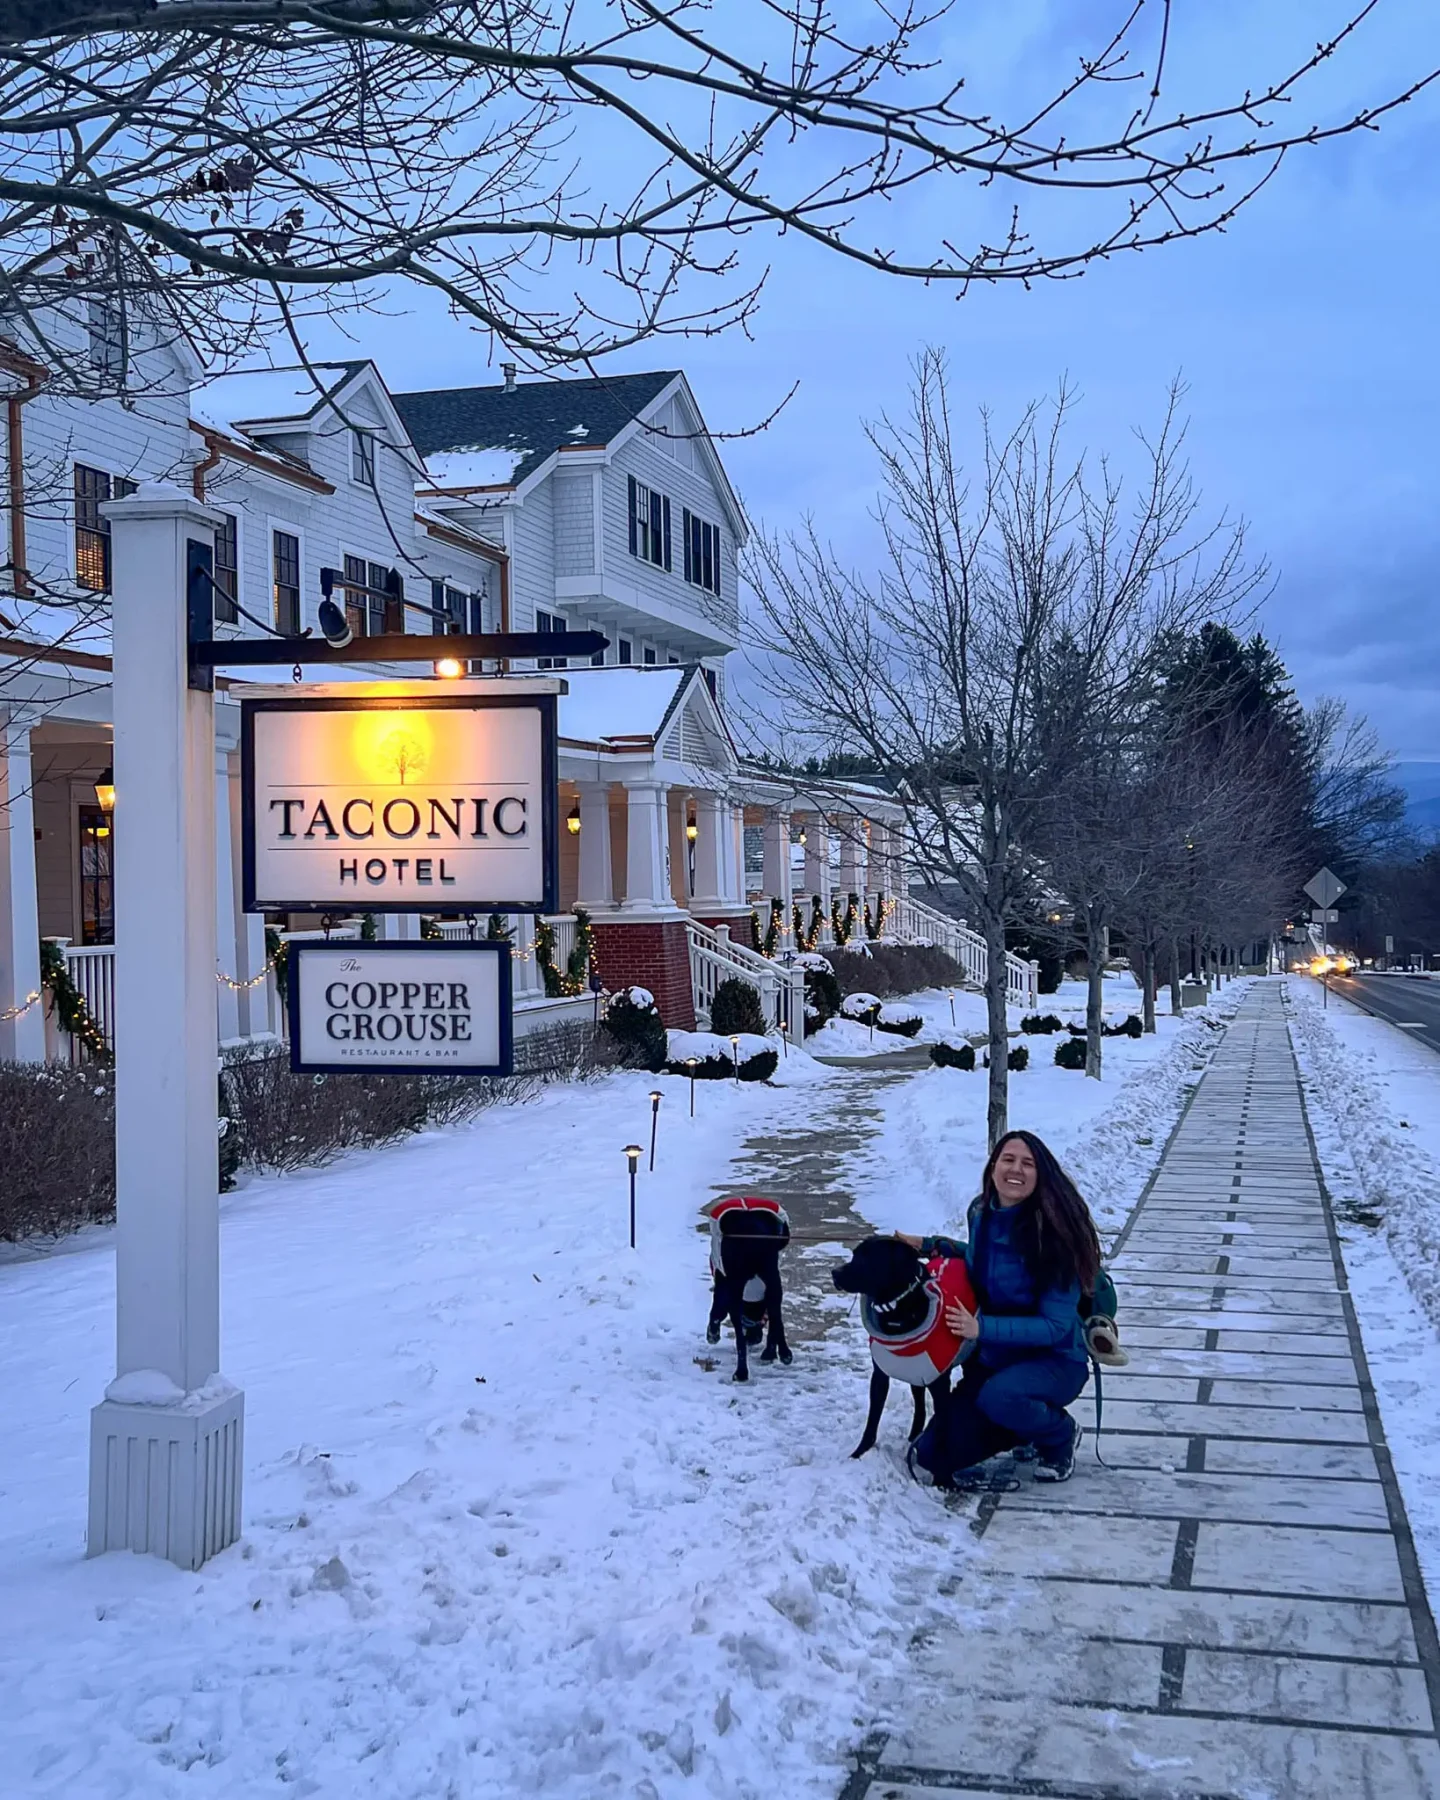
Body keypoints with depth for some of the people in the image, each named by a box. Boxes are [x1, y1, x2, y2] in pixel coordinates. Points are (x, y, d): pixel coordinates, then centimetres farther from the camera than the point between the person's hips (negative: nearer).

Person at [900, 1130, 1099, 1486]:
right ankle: (1027, 1423, 23)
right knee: (933, 1455, 0)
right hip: (992, 1360, 6)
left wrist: (982, 1328, -33)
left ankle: (1060, 1436, -4)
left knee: (998, 1395, -38)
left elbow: (1057, 1326, -25)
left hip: (1054, 1361, -6)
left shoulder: (1051, 1230, -25)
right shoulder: (981, 1212, -6)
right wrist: (930, 1245, 3)